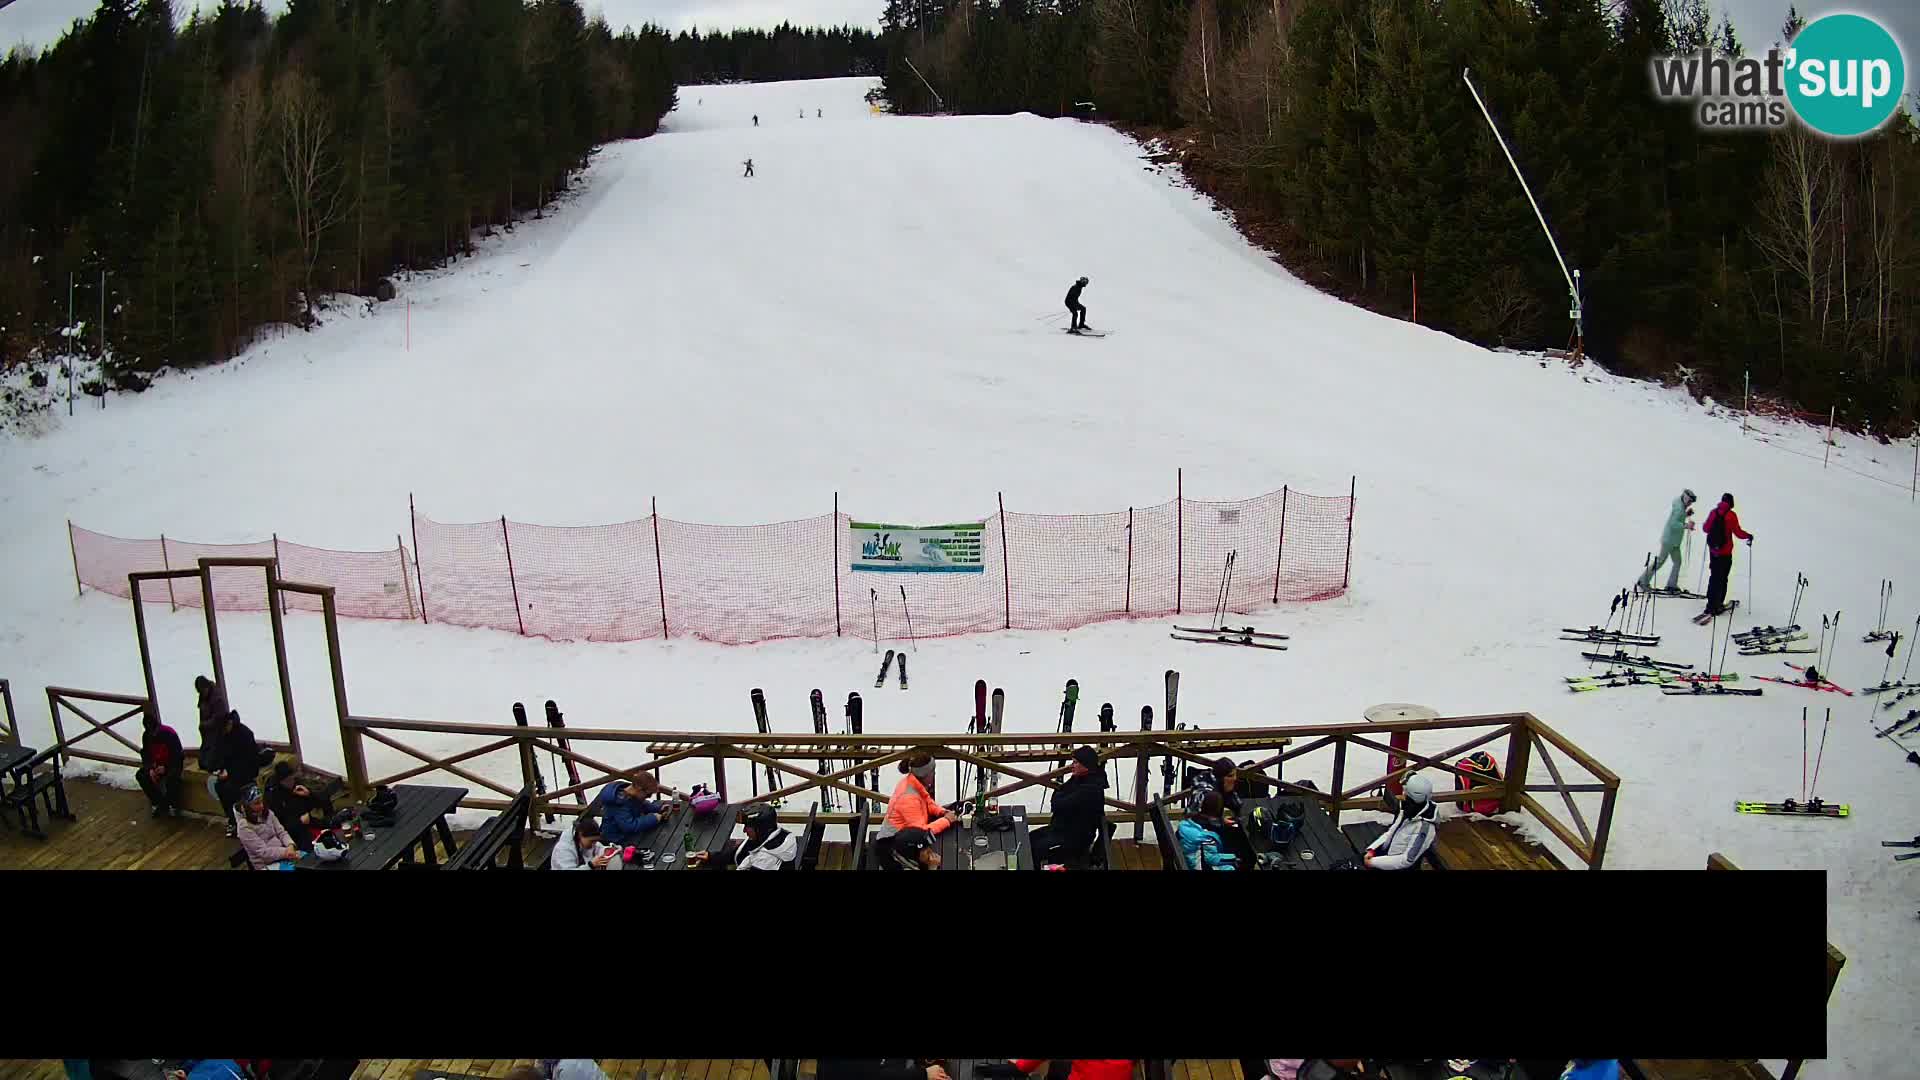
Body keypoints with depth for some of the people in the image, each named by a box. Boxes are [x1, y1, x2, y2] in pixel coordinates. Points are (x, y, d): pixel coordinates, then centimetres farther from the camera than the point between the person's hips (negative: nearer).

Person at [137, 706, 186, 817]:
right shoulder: (146, 736, -5)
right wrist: (150, 769, -18)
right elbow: (145, 755, 0)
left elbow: (177, 755, -19)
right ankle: (159, 803, -4)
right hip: (156, 764, 6)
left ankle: (173, 806, -13)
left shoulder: (169, 733, -21)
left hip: (173, 763, -6)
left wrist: (165, 767, -30)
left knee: (172, 777, -36)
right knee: (140, 775, -17)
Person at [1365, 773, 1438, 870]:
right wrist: (1372, 850, -4)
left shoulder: (1424, 827, -26)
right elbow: (1390, 833, 11)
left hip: (1399, 867, -8)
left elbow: (1407, 860, -26)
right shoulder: (1407, 811, -2)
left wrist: (1374, 862, -22)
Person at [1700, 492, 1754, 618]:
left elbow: (1706, 529, 9)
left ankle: (1712, 604, 19)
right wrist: (1749, 536, 6)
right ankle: (1716, 606, -1)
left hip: (1713, 550, 5)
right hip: (1725, 552, -4)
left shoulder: (1713, 512, 0)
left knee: (1714, 576, 16)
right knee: (1722, 579, 1)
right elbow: (1737, 532, -12)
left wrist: (1703, 524, 31)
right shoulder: (1731, 515, -12)